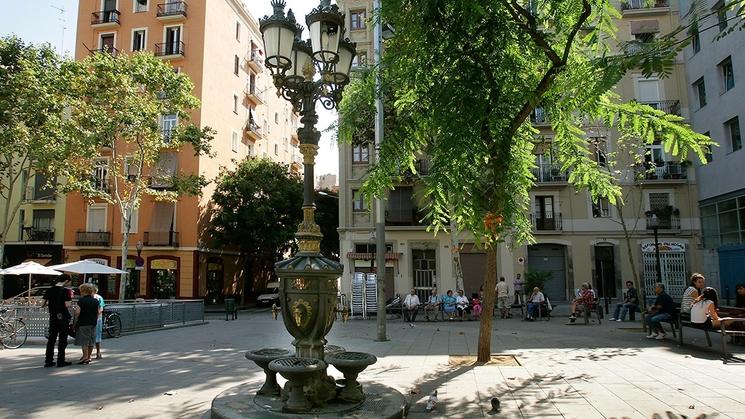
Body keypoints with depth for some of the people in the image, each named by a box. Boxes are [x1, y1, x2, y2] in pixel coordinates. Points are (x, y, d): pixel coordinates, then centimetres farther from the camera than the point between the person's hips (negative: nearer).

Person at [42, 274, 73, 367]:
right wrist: (70, 298, -2)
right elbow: (67, 305, -20)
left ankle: (48, 361, 15)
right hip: (63, 318, -5)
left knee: (51, 339, 13)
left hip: (53, 318, 5)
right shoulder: (65, 291, -12)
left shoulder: (49, 290, 5)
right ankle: (60, 361, 7)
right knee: (62, 340, 3)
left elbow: (43, 305, 6)